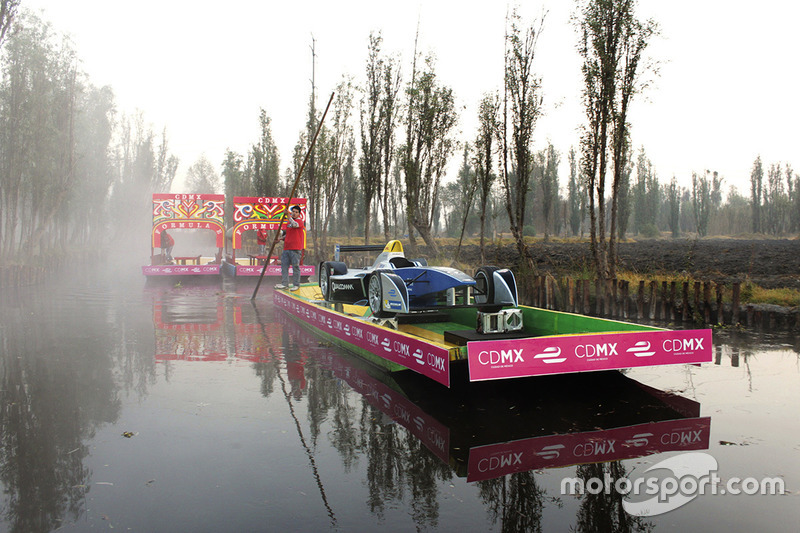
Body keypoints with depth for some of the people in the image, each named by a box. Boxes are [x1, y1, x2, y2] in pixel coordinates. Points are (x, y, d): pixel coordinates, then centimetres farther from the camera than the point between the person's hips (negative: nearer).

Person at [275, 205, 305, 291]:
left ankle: (296, 285, 1)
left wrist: (288, 215, -29)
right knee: (284, 265, 5)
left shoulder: (299, 221, -3)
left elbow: (294, 225, -26)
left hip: (295, 249, -8)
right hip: (286, 247, 8)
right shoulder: (288, 222, 21)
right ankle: (284, 283, 9)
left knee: (295, 266, -4)